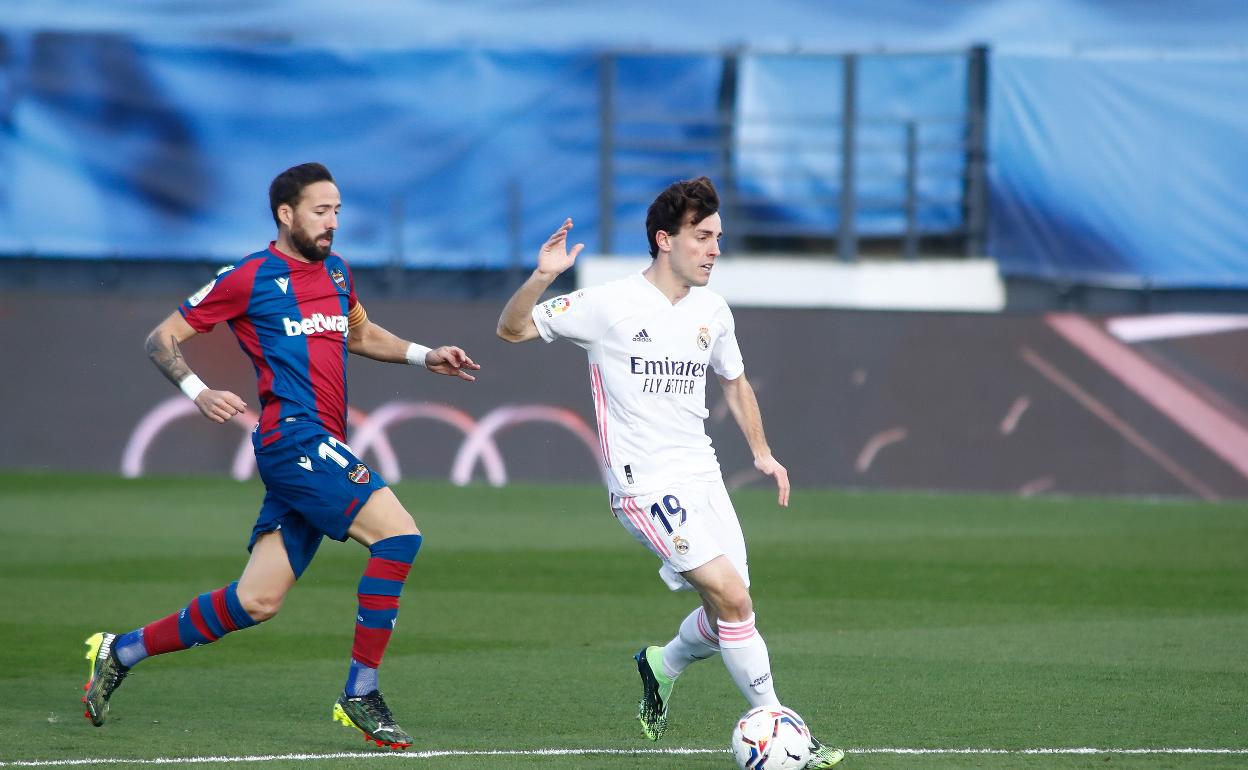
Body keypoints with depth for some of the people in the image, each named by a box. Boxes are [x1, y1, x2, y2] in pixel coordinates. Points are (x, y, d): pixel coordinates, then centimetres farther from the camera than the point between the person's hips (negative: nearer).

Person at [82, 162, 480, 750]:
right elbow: (162, 339, 1)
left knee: (256, 601, 5)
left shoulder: (336, 273, 18)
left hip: (323, 449, 8)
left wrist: (424, 356, 23)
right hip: (295, 437, -8)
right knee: (398, 533, -22)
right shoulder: (250, 278, -3)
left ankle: (120, 653, 19)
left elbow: (359, 334, 38)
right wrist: (197, 392, -16)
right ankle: (360, 696, -18)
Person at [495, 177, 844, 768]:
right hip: (645, 486, -7)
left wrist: (761, 451, 13)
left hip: (703, 478, 7)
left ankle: (662, 666, 35)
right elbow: (511, 329, -7)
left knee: (727, 615, 4)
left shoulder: (712, 312, 9)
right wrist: (542, 277, -26)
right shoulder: (610, 305, -9)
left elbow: (734, 382, 26)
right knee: (732, 594, -19)